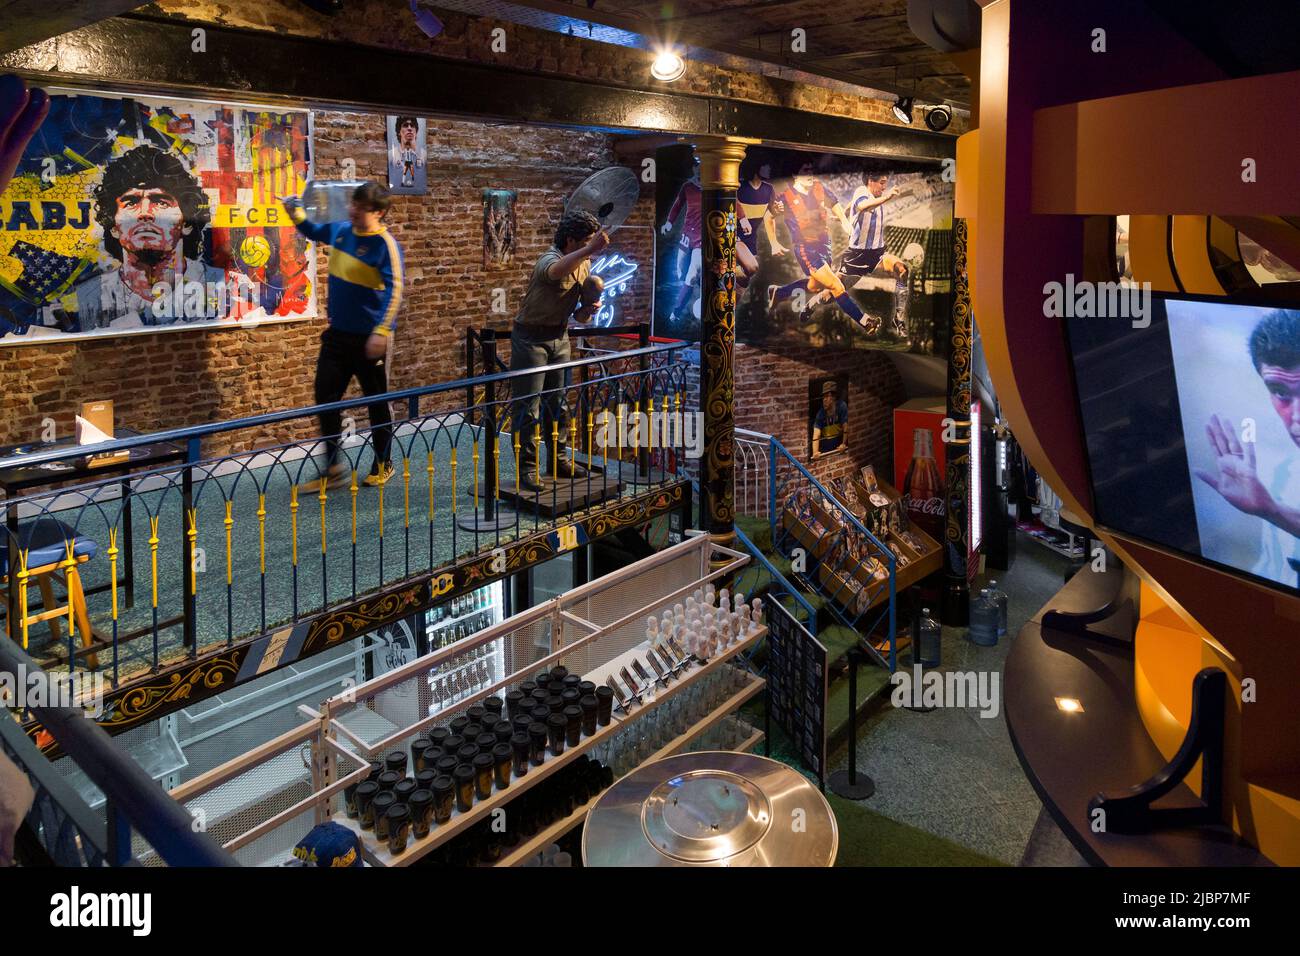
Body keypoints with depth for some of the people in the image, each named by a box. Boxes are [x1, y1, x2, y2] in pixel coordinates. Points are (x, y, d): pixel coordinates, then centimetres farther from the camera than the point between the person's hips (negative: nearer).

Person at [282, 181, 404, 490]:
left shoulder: (385, 244, -15)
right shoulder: (340, 230, 6)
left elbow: (394, 290, -23)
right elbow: (312, 231, 27)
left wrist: (381, 332, -30)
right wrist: (296, 213, 7)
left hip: (369, 337, -6)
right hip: (338, 333, 7)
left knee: (376, 402, 7)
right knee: (325, 397, 3)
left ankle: (383, 465, 24)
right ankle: (332, 468, 11)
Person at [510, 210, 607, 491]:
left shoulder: (584, 265, 4)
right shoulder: (550, 259, -20)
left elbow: (580, 317, 11)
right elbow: (556, 271, -50)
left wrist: (590, 308, -11)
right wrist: (590, 250, -60)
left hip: (560, 337, 8)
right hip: (531, 337, -8)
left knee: (559, 403, 13)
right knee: (527, 407, -3)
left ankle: (558, 460, 26)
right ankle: (527, 469, 4)